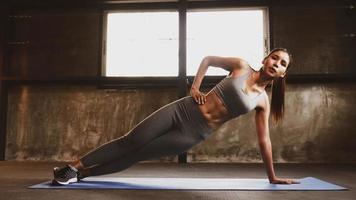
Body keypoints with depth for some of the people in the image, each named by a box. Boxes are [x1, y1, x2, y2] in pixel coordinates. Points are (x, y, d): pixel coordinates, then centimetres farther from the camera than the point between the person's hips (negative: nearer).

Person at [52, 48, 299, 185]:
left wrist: (273, 177, 11)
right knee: (129, 142, -3)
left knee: (135, 156, 1)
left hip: (193, 135, 0)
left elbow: (264, 140, 7)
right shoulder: (241, 66, 0)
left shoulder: (263, 101, 2)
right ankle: (73, 166, 12)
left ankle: (81, 173, 16)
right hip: (182, 110, 0)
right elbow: (208, 59, 12)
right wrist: (194, 86, 0)